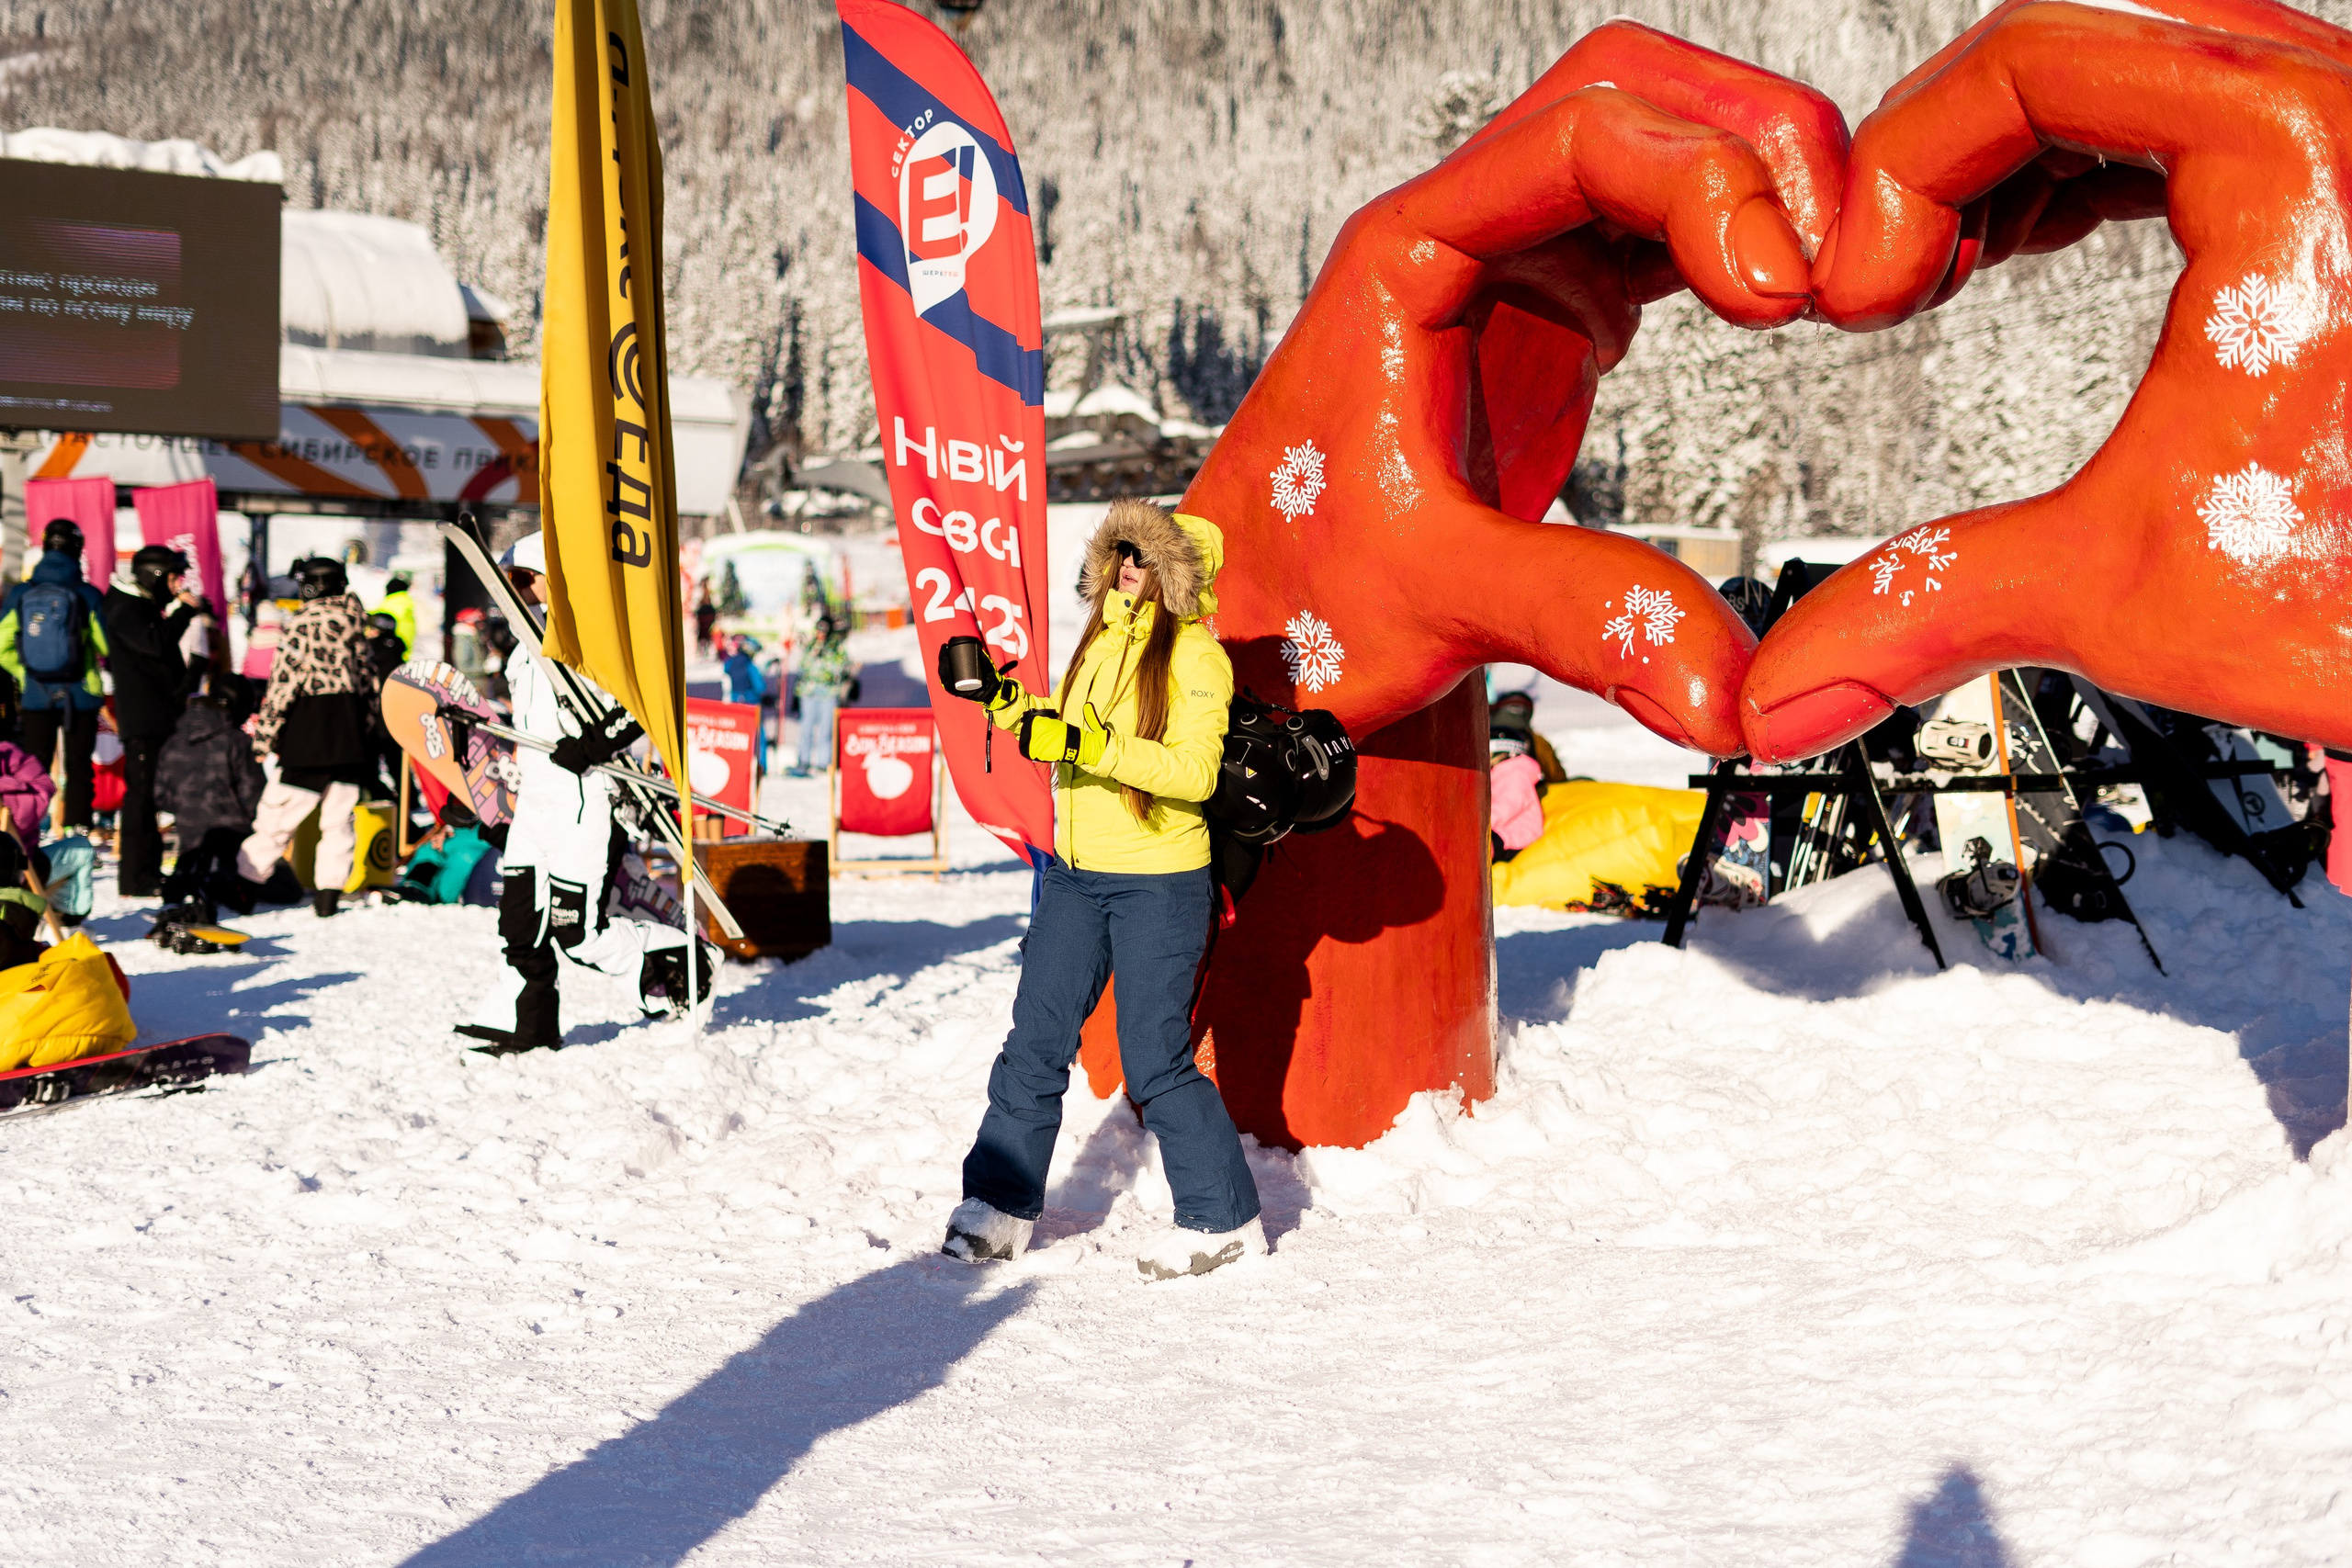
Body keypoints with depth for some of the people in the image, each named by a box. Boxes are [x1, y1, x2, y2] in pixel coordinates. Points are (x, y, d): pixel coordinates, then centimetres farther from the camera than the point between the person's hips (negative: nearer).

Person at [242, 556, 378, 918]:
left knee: (278, 812, -1)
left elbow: (284, 683, -11)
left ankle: (245, 881, 4)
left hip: (309, 734, -5)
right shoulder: (355, 622, 8)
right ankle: (330, 891, 5)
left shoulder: (304, 624, -9)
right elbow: (368, 679, 16)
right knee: (339, 818, 8)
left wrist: (264, 734, -6)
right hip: (351, 735, 5)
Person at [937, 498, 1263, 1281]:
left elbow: (1193, 772, -23)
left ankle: (1222, 1219, 13)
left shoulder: (1196, 656, -12)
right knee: (1035, 1042, 7)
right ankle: (999, 1204, 18)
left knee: (1154, 1062, -2)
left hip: (1159, 883, -7)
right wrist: (1003, 700, 9)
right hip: (1075, 871, 7)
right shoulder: (1101, 637, 10)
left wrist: (1092, 744, -31)